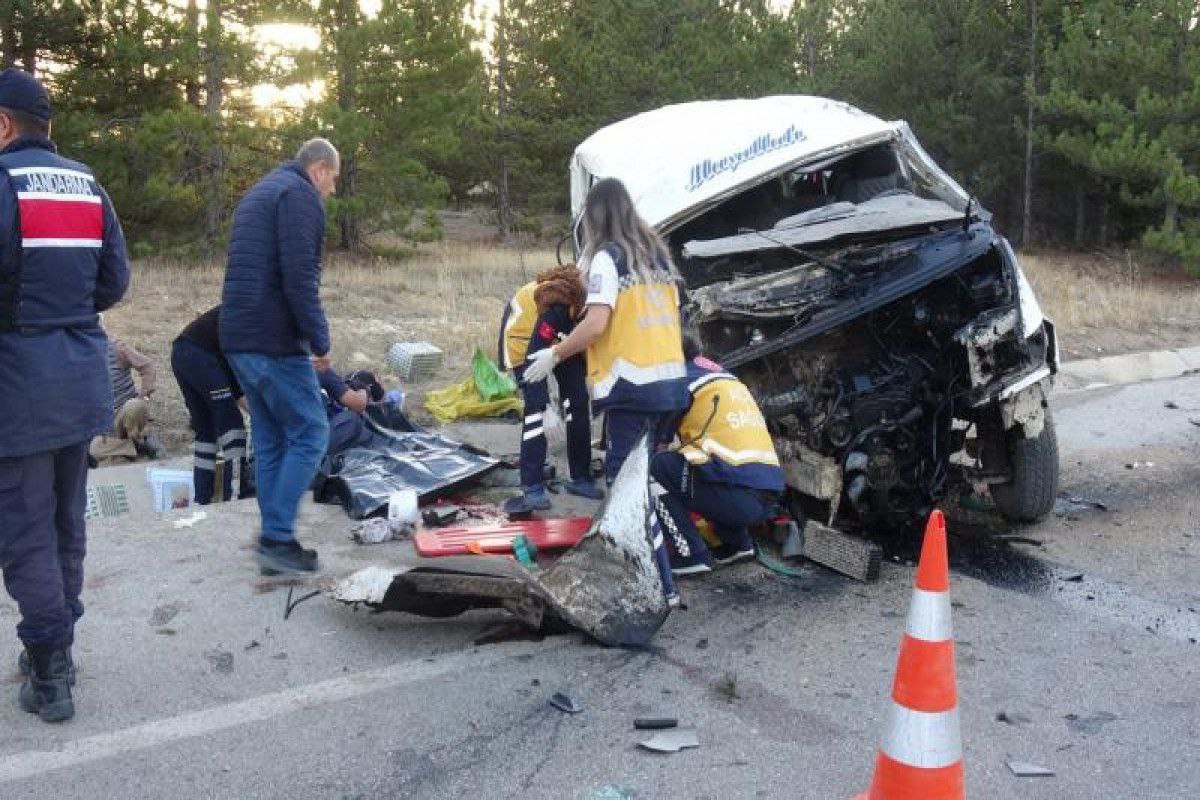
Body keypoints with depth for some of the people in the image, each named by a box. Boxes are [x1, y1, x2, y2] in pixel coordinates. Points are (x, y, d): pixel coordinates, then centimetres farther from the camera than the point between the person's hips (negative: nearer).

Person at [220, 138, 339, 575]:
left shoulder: (256, 194, 23)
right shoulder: (300, 195, -8)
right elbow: (300, 279, -19)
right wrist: (320, 341, -13)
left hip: (238, 339, 9)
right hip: (275, 341, -9)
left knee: (270, 440, 13)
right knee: (310, 434, -3)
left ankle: (275, 540, 16)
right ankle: (278, 538, -5)